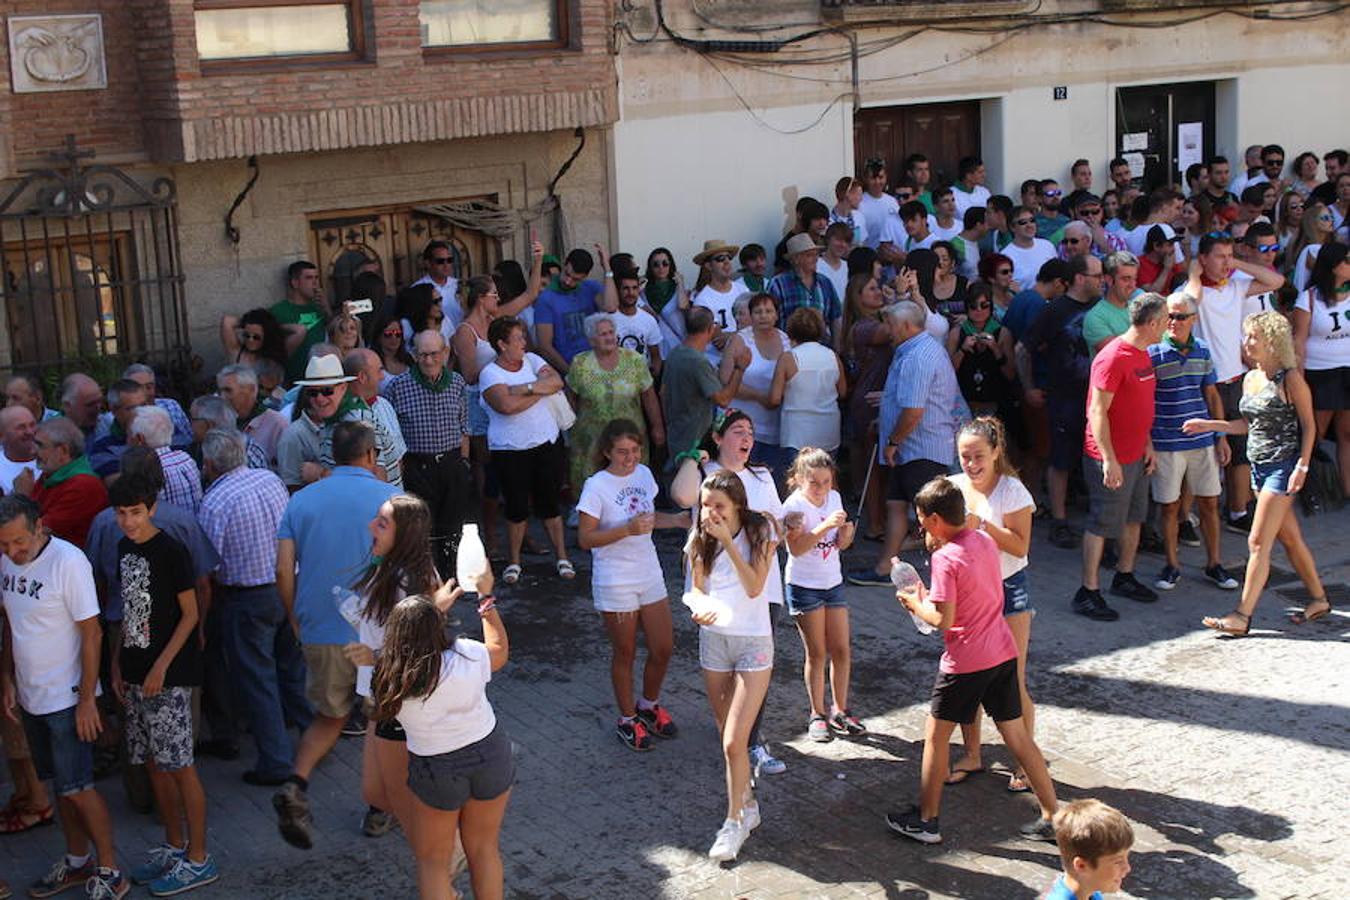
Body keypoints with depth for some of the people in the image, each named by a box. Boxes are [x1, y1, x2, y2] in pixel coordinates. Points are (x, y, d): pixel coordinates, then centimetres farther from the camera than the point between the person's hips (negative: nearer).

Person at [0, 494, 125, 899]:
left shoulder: (68, 562, -19)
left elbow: (92, 633, -17)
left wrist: (87, 699, -17)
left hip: (67, 698, -7)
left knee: (76, 788, -3)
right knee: (60, 785, 17)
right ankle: (77, 862, 30)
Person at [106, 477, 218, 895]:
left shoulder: (171, 551, -13)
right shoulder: (124, 549, 9)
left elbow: (190, 614, -12)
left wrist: (161, 667, -15)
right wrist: (119, 666, 13)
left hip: (169, 677, -8)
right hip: (136, 675, 8)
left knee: (179, 766, -3)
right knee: (153, 763, 14)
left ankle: (198, 859, 5)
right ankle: (174, 846, 27)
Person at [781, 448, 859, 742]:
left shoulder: (834, 498, 3)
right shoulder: (794, 505, -15)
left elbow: (839, 545, 10)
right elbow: (796, 547, -28)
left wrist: (846, 535, -12)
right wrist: (826, 525, -37)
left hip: (833, 583, 5)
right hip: (804, 585, -5)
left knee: (841, 651, 7)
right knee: (817, 653, 1)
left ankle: (840, 710, 21)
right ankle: (817, 715, 13)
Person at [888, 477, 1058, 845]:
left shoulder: (945, 558, -18)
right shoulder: (985, 541, 6)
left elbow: (943, 619, -21)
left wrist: (916, 604, -3)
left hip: (965, 662, -7)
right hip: (1003, 652, 7)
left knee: (936, 736, 8)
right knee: (1017, 736, 13)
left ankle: (925, 820, 17)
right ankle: (1052, 817, 16)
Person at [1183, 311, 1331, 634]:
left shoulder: (1290, 378, -12)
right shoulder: (1250, 378, 9)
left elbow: (1309, 425, -9)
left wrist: (1302, 466, -15)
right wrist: (1209, 425, 10)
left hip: (1283, 465, -8)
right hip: (1259, 464, 8)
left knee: (1258, 543, -8)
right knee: (1289, 537, 16)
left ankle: (1242, 616, -6)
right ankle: (1319, 599, 29)